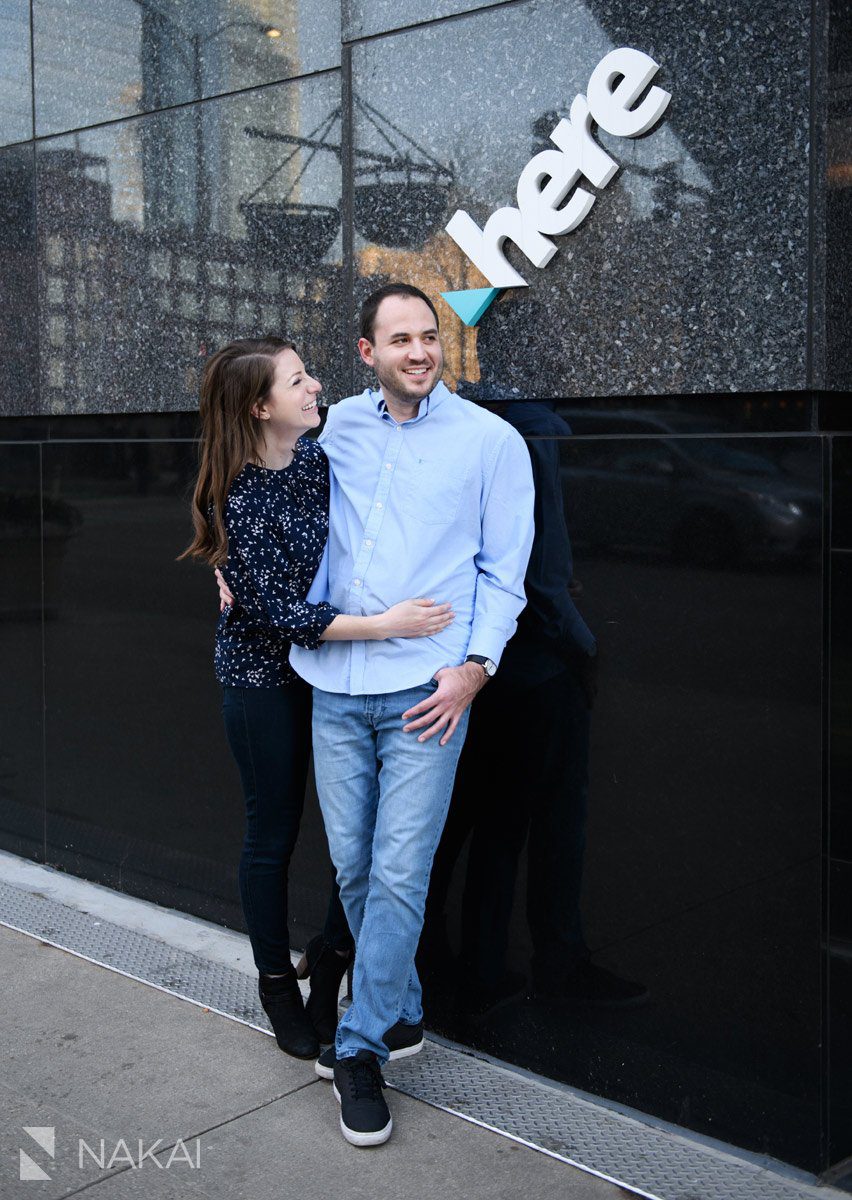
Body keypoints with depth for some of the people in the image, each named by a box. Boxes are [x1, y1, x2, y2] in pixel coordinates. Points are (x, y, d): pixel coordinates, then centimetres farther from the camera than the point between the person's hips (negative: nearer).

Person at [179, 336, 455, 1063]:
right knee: (274, 834, 9)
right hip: (266, 681, -5)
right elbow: (282, 613, -22)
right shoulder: (239, 500, -20)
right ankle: (277, 983, 28)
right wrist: (385, 625, -28)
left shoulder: (319, 457, -2)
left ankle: (331, 956, 27)